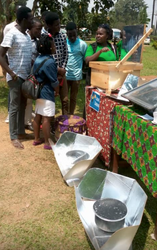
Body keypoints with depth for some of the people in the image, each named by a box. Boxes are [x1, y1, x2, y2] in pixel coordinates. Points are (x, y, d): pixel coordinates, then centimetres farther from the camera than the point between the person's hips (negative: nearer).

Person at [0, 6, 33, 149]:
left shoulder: (27, 36, 11)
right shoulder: (12, 34, -13)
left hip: (26, 77, 8)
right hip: (16, 77, -8)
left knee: (23, 106, 14)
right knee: (15, 107, 0)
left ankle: (21, 132, 28)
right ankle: (14, 137, 11)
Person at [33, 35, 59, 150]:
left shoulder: (38, 59, 7)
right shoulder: (50, 62, -19)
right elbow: (54, 81, -16)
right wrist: (58, 91, 2)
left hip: (38, 91, 9)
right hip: (47, 93, -9)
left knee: (38, 116, 14)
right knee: (46, 118, -2)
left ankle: (37, 139, 24)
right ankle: (48, 143, 6)